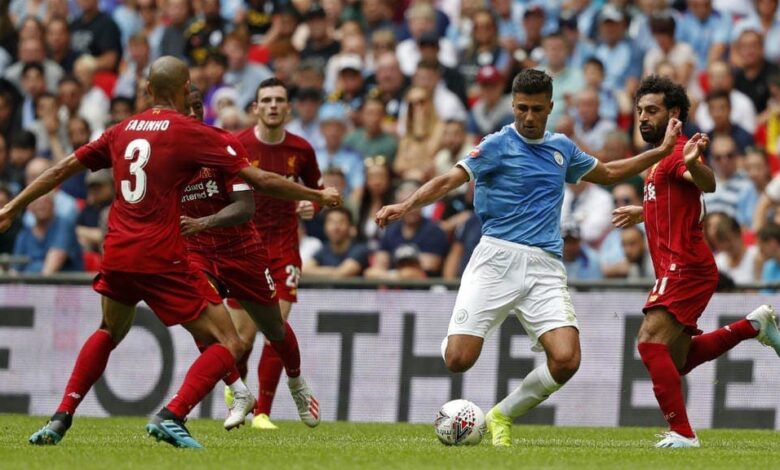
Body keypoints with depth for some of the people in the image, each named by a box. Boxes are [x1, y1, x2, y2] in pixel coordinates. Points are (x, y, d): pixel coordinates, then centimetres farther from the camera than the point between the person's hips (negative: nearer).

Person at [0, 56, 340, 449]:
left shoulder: (122, 131, 11)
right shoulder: (193, 134, -5)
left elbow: (62, 170, 17)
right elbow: (258, 179, -6)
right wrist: (317, 196, 6)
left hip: (117, 255, 6)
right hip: (162, 259, -6)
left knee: (109, 334, 33)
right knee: (228, 346, -2)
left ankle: (61, 418, 23)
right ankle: (171, 416, -20)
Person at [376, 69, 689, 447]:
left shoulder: (562, 148, 16)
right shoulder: (498, 145, 0)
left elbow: (607, 173, 35)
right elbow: (450, 180, -11)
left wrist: (661, 151, 32)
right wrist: (405, 206, -27)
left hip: (545, 265, 4)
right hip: (498, 258, -4)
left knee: (566, 360, -16)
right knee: (459, 359, -16)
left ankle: (503, 415, 10)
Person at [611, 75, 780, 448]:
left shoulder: (677, 152, -11)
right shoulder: (662, 156, 20)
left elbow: (707, 184, -33)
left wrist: (693, 163, -56)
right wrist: (644, 213, 54)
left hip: (683, 268, -10)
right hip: (676, 268, 10)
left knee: (652, 344, -20)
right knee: (676, 360, 13)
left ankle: (681, 432, -24)